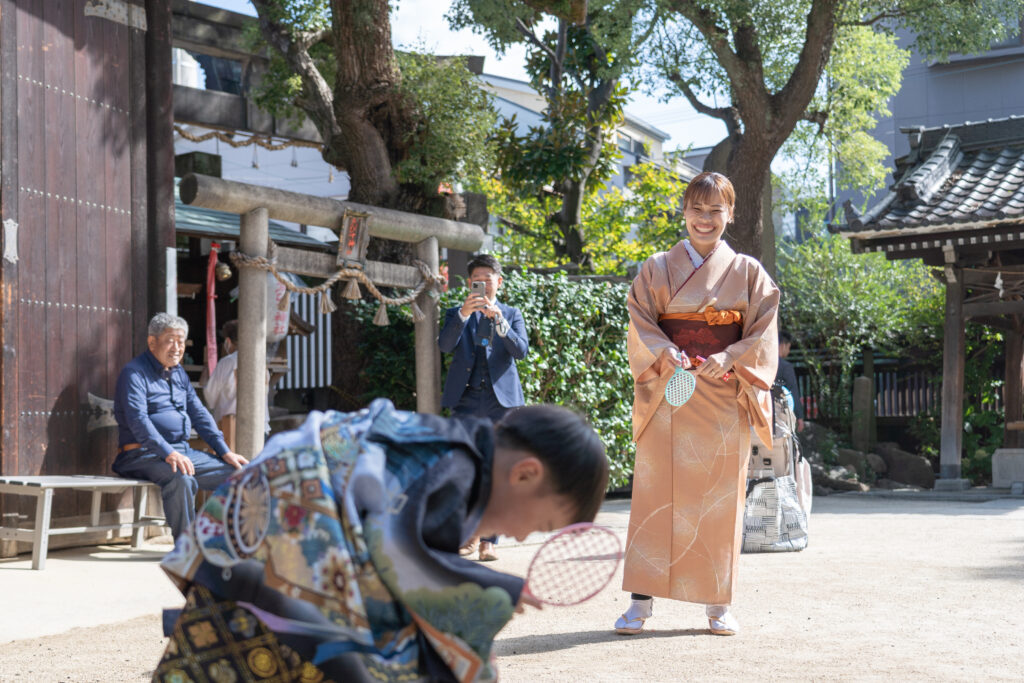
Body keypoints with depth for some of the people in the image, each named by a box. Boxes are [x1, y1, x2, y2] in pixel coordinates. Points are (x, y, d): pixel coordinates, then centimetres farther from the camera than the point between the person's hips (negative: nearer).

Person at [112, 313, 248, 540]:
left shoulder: (178, 373, 20)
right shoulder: (135, 372, -7)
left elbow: (199, 413, 21)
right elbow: (138, 420, -20)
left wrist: (225, 451, 10)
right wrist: (168, 453, -32)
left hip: (183, 452, 9)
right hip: (144, 455, -8)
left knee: (238, 472, -2)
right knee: (181, 478, -38)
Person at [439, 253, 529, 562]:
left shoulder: (511, 314, 14)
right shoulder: (457, 314, 13)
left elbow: (521, 351, -4)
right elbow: (445, 345, -7)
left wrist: (499, 321, -17)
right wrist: (463, 313, -21)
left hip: (501, 399, 0)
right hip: (466, 400, 0)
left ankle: (489, 540, 0)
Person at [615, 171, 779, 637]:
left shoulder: (748, 272, 9)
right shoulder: (657, 269, 8)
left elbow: (762, 335, 4)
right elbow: (640, 324, 3)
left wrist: (730, 358, -14)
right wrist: (664, 353, -16)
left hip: (725, 396, 1)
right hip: (668, 394, -1)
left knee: (721, 496, 2)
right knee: (658, 492, -4)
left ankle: (718, 603, 11)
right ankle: (642, 600, -1)